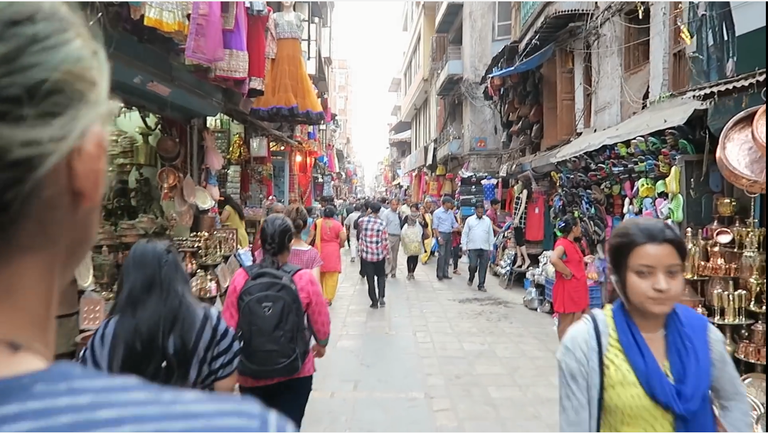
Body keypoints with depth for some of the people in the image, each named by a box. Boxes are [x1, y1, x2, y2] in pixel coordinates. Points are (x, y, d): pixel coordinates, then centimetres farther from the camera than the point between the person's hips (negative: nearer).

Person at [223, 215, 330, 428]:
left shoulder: (241, 277, -12)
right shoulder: (304, 278, -16)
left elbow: (228, 325, -6)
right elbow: (321, 321, -5)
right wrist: (321, 344, 17)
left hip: (251, 376, 3)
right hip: (294, 374, -2)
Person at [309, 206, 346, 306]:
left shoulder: (317, 223, -1)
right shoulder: (337, 224, -4)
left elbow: (311, 236, -6)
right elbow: (343, 238, -10)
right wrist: (340, 245, 7)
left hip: (319, 251, 2)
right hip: (333, 252, -2)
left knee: (319, 275, 16)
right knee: (331, 277, 5)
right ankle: (327, 298, 5)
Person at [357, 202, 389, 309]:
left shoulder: (362, 221, -5)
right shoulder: (382, 224, -9)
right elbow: (385, 241, -6)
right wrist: (387, 253, 8)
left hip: (366, 255, 1)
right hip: (379, 255, -1)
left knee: (370, 279, 9)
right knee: (381, 276, 17)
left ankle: (374, 301, 12)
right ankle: (381, 297, -1)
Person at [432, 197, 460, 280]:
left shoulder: (451, 212, 12)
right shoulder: (437, 212, -6)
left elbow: (454, 223, 19)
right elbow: (435, 226, -8)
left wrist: (458, 227, -3)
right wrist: (439, 237, -16)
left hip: (449, 235, 7)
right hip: (441, 234, -7)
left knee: (447, 255, 9)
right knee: (441, 255, -9)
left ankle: (445, 273, 17)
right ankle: (439, 274, -2)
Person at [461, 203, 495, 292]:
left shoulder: (488, 220, 9)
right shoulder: (469, 220, 4)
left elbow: (491, 235, 11)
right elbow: (464, 234, 4)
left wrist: (491, 248, 7)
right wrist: (464, 246, -2)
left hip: (485, 248, 2)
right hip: (473, 248, -2)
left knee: (483, 267, 2)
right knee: (473, 265, -9)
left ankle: (481, 285, 12)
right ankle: (471, 279, 21)